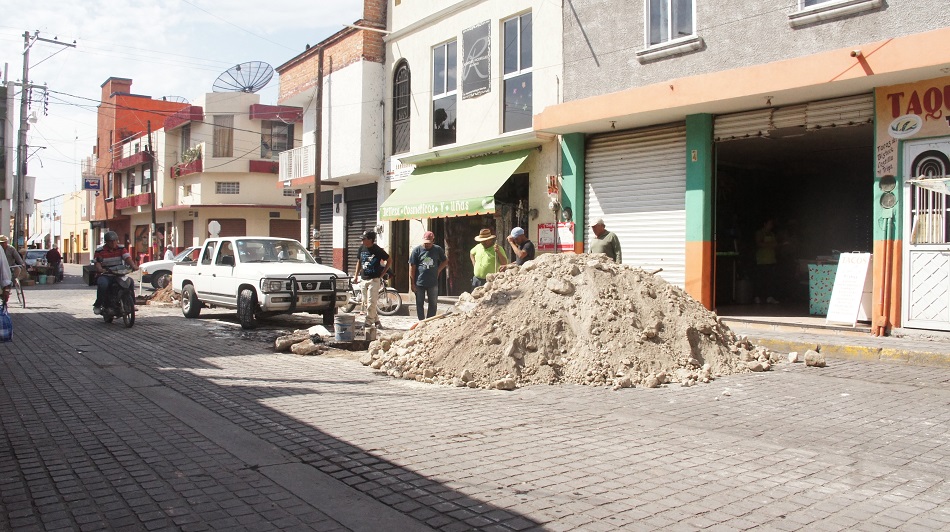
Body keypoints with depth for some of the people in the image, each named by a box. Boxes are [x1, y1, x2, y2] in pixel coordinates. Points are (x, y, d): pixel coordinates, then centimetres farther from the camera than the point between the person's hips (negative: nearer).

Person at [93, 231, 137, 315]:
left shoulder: (121, 249, 7)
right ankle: (97, 305, -17)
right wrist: (100, 269, -31)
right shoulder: (99, 251, 1)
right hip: (105, 275, -3)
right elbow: (97, 263, -8)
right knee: (103, 284, -35)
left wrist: (133, 266, -29)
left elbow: (127, 257, -8)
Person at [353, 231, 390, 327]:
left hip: (374, 280, -6)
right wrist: (356, 275, 14)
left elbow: (388, 261, 0)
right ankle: (376, 320, 19)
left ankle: (368, 322, -4)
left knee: (371, 302, -10)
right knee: (365, 303, 9)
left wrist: (382, 274, -3)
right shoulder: (362, 248, 5)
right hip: (363, 279, 6)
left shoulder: (378, 250, -10)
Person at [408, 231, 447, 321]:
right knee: (420, 304, 6)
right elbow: (412, 267, -4)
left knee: (433, 304, 7)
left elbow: (445, 261, 17)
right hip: (419, 283, -2)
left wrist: (438, 270, 3)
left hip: (433, 283, 2)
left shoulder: (438, 249, 1)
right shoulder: (417, 250, -5)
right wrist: (412, 283, -7)